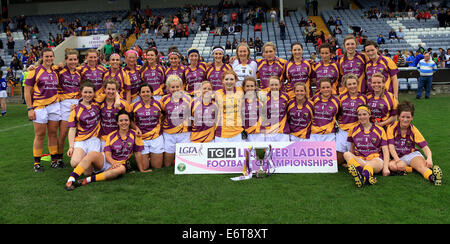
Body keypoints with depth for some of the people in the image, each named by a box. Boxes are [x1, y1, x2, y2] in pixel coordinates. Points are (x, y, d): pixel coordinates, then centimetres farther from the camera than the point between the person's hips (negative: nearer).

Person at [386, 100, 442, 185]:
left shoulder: (414, 130, 0)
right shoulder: (392, 128, -5)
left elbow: (425, 147, -8)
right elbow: (391, 147, -13)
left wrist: (429, 159, -30)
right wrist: (398, 160, -30)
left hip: (412, 154, 0)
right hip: (397, 157, 0)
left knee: (421, 164, -34)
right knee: (392, 166, -35)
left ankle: (432, 176, -60)